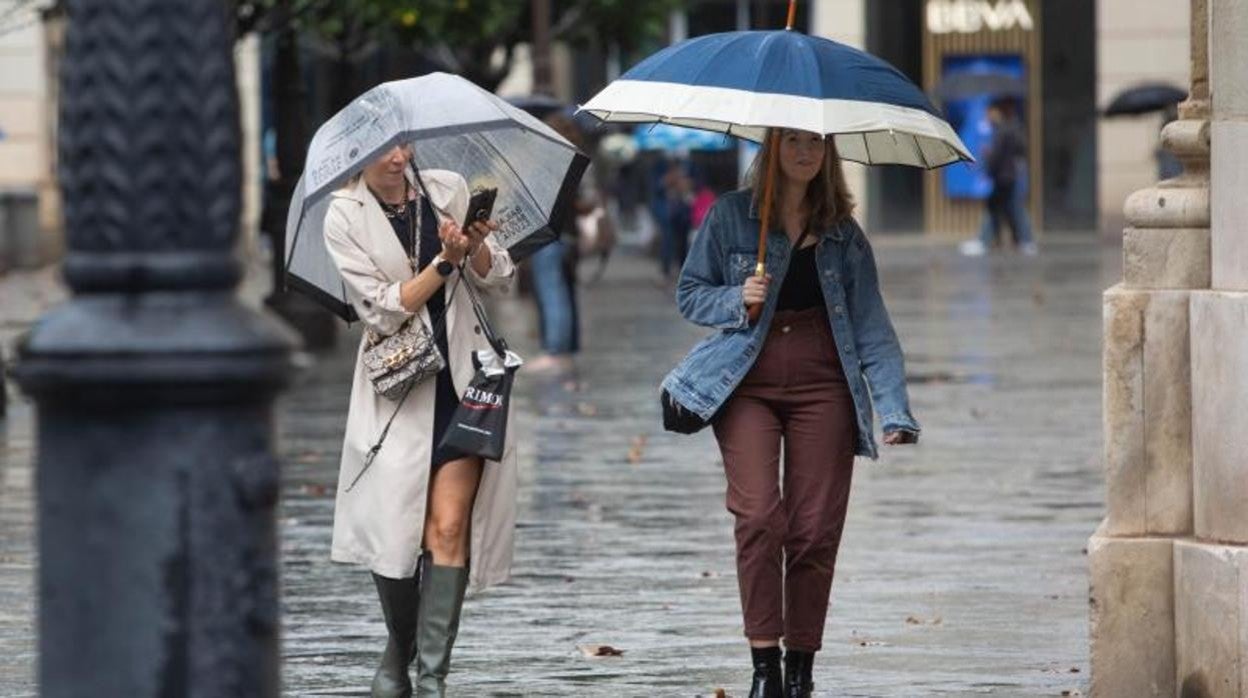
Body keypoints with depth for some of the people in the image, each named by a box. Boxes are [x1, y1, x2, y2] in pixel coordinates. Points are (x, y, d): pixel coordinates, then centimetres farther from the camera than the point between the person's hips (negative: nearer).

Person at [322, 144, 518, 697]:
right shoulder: (345, 218, -3)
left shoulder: (446, 190, 3)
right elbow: (383, 310, -10)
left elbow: (497, 278, 9)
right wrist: (444, 260, -18)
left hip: (460, 376, 1)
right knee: (393, 526, -3)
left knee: (449, 529, -8)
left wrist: (476, 245, -12)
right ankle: (398, 651, 24)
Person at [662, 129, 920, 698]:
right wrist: (737, 300, -12)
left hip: (822, 386, 2)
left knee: (816, 527, -3)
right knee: (759, 517, -16)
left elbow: (871, 325, 6)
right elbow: (689, 294, 10)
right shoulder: (730, 215, 5)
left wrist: (894, 410, -4)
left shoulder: (842, 234, 10)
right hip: (746, 385, -2)